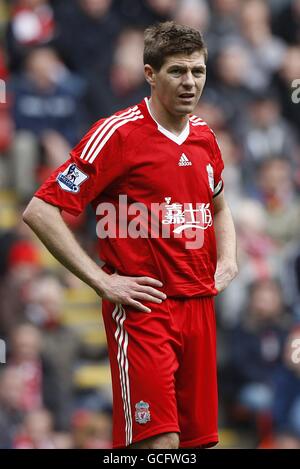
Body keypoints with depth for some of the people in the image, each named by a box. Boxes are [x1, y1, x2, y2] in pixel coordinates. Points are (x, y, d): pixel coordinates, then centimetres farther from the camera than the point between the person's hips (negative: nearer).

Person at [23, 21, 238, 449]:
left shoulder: (204, 137, 13)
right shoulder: (117, 133, -8)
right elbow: (41, 211, -11)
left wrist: (226, 260, 14)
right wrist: (102, 281, -15)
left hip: (199, 306, 7)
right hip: (143, 307, -7)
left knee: (196, 437, 6)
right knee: (159, 440, -15)